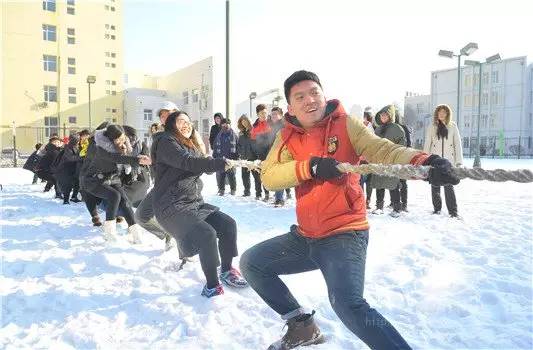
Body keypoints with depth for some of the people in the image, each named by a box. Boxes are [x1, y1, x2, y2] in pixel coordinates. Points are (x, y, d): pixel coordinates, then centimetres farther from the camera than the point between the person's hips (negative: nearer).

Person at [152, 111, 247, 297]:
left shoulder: (192, 146, 19)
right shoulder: (167, 142, -6)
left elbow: (207, 167, 14)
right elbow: (187, 162, -24)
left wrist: (200, 145, 4)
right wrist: (219, 163, -33)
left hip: (195, 203, 8)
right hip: (172, 207, -8)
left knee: (228, 224, -7)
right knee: (207, 234, -25)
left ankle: (227, 270, 11)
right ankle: (212, 285, -11)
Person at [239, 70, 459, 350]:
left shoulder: (345, 124, -5)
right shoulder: (288, 136, 5)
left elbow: (381, 149, -21)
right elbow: (268, 176, -9)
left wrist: (423, 162, -41)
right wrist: (310, 166, -25)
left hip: (345, 235, -6)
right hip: (305, 236, 6)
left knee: (348, 304, -30)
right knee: (250, 263, 10)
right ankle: (302, 326, 23)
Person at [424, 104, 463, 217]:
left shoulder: (453, 127, 5)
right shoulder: (431, 127, 6)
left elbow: (457, 144, 4)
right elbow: (427, 145, 6)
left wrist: (459, 161, -3)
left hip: (449, 161, -1)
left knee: (449, 186, -5)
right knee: (435, 186, 6)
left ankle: (453, 211, -1)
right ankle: (437, 208, 17)